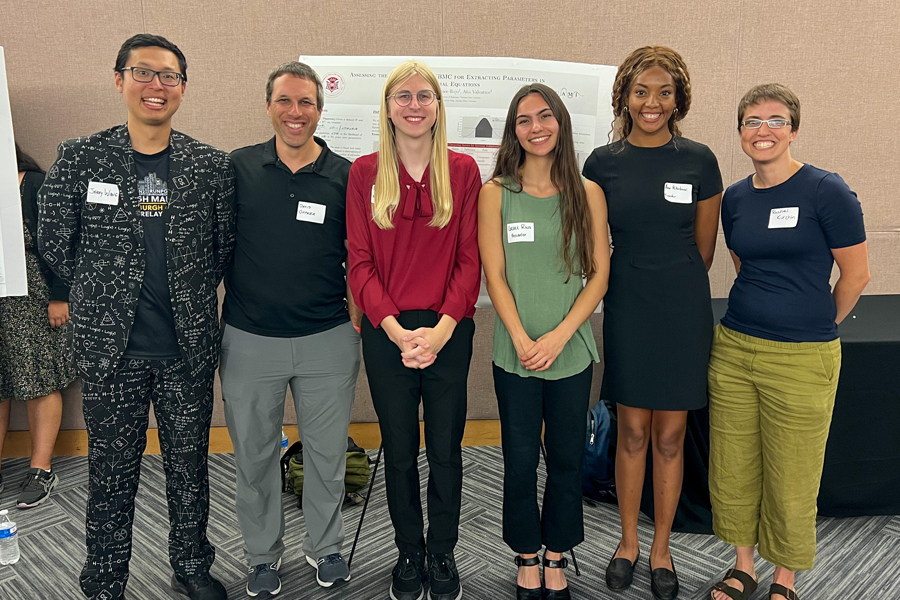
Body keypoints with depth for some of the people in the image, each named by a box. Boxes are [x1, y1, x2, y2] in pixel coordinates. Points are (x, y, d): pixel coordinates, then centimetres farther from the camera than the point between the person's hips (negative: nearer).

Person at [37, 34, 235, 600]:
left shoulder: (212, 165, 0)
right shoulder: (81, 157, -2)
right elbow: (55, 241, 6)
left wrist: (189, 298, 7)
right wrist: (103, 294, 8)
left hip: (189, 347, 1)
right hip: (111, 348, 0)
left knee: (190, 463, 14)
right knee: (112, 470, 12)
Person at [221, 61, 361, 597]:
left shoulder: (345, 176, 0)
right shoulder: (238, 168, 1)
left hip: (328, 341, 0)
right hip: (249, 340, 1)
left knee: (327, 451, 13)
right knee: (255, 455, 14)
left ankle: (327, 546, 36)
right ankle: (263, 554, 35)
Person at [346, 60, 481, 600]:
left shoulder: (463, 171, 2)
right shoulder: (365, 173, 2)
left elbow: (470, 260, -2)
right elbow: (360, 263, -1)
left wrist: (441, 329, -14)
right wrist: (395, 328, -14)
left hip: (449, 332, 0)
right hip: (386, 333, 0)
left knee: (446, 449, 10)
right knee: (399, 450, 12)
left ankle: (443, 554, 31)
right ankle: (410, 552, 33)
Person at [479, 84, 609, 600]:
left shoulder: (587, 193, 2)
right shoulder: (496, 193, 0)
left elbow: (600, 273, 0)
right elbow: (495, 275, -2)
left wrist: (559, 336, -10)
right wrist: (522, 340, -12)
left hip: (573, 352, 1)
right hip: (515, 355, -1)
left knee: (567, 459, 12)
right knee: (520, 461, 9)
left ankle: (556, 558, 33)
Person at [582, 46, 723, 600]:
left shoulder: (699, 161, -1)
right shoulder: (603, 162, 0)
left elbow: (703, 248, 7)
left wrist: (671, 286, 12)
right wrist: (637, 285, 9)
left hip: (683, 310, 0)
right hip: (626, 310, 0)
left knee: (670, 433, 8)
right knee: (633, 430, 9)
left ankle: (661, 549, 27)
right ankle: (629, 541, 28)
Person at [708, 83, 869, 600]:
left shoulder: (826, 191, -9)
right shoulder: (735, 198, 6)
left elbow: (856, 275, -3)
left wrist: (815, 327, 9)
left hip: (803, 360, -4)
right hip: (734, 349, 5)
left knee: (791, 480, 8)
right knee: (733, 470, 12)